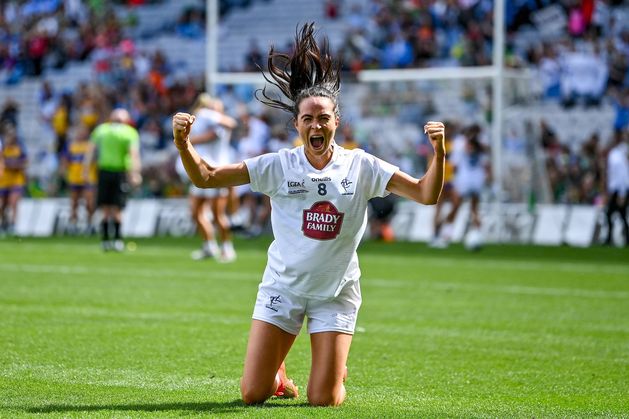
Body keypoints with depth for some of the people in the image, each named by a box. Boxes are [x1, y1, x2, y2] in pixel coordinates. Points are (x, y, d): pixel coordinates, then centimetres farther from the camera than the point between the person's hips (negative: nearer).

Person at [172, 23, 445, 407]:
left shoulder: (361, 166, -5)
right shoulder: (278, 166, -6)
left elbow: (426, 194, -8)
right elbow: (206, 177, -6)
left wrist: (439, 154, -25)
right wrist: (184, 145, -24)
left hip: (336, 294, 0)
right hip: (282, 287, 1)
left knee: (324, 401, -6)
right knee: (252, 394, -5)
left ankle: (337, 372, 31)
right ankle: (278, 376, 32)